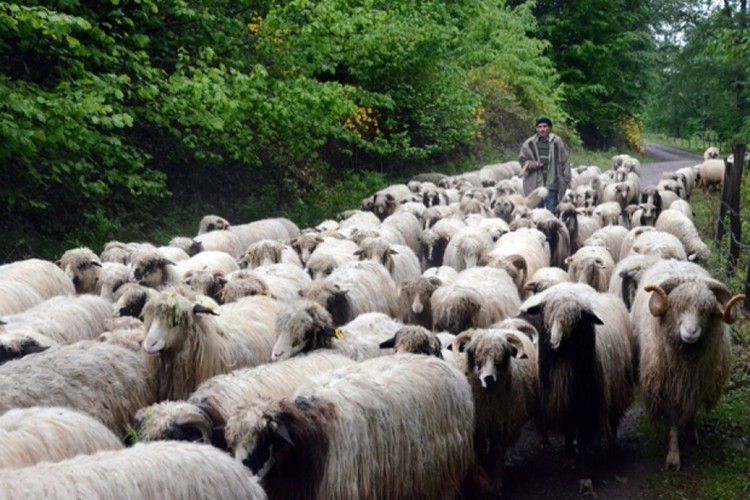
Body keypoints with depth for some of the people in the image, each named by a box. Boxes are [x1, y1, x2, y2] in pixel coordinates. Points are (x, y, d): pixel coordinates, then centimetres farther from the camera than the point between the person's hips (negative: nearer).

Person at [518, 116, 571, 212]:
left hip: (552, 185, -1)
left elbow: (565, 162, 5)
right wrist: (533, 164, -9)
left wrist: (566, 179, 1)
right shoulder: (529, 143, 3)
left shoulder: (557, 142, 0)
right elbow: (522, 160, 10)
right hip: (535, 185, 1)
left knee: (551, 212, 2)